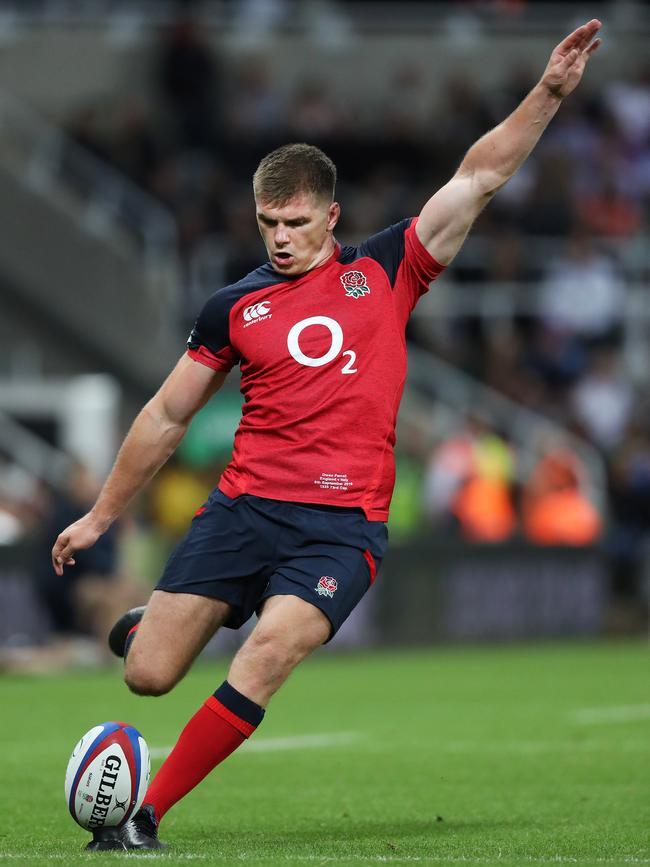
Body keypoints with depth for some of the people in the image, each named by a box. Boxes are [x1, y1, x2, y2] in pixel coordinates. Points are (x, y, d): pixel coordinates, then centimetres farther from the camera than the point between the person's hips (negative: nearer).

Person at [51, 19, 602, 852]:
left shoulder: (385, 270, 8)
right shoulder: (234, 308, 10)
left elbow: (478, 177, 5)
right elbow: (167, 416, 18)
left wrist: (548, 92, -3)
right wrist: (101, 515, 22)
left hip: (341, 524, -2)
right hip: (243, 507, 2)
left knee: (266, 656, -25)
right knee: (148, 675, -5)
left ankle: (145, 815, -16)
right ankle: (139, 626, 35)